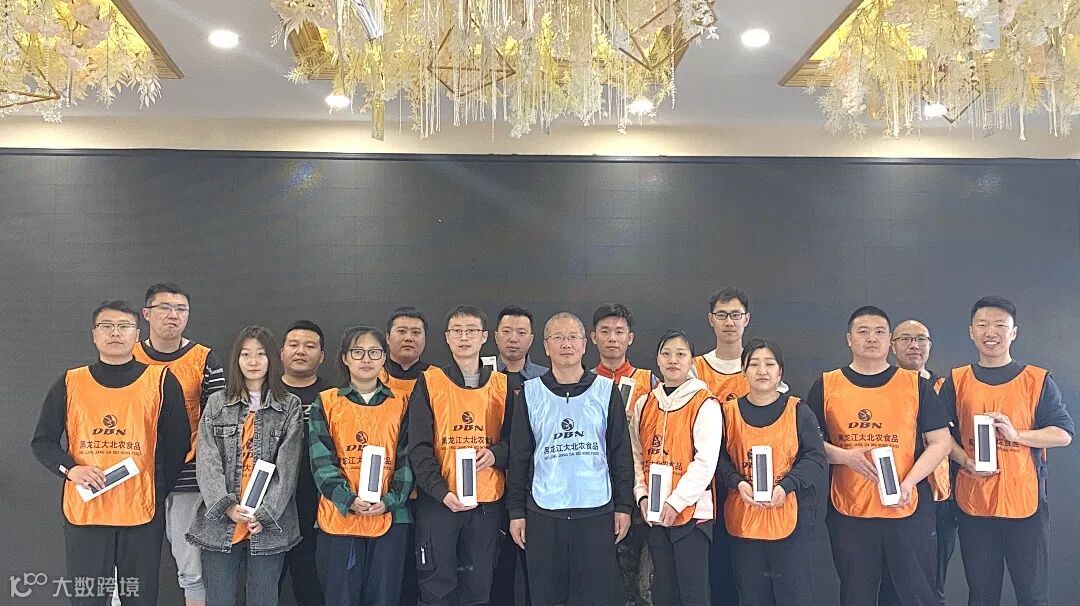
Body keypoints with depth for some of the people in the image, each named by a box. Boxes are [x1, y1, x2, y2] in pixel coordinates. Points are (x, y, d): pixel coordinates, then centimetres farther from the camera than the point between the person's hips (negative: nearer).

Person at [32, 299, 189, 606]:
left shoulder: (162, 381, 0)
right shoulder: (70, 383, 5)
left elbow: (177, 442, 3)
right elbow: (42, 441, 8)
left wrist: (158, 492, 1)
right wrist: (70, 469, -9)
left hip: (142, 512, -1)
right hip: (83, 511, 1)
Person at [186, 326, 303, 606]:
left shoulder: (290, 406, 2)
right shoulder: (217, 403, 7)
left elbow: (287, 467, -4)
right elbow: (207, 462, -1)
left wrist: (264, 515, -12)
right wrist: (227, 506, -13)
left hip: (269, 524, -1)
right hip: (219, 522, 1)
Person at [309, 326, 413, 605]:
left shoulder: (400, 404, 7)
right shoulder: (326, 403, 3)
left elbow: (407, 459, 3)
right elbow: (322, 461, -4)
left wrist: (389, 500, -12)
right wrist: (349, 500, -17)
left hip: (391, 517, 1)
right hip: (339, 517, -1)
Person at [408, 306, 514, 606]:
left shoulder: (502, 385, 7)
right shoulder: (429, 382, 0)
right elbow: (419, 447, -6)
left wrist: (496, 454, -13)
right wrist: (441, 491, -18)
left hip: (487, 501, 2)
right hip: (437, 500, -2)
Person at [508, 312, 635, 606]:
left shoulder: (606, 390, 3)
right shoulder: (530, 393, 4)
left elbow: (621, 452, 5)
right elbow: (519, 457, 6)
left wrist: (624, 505, 1)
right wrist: (516, 511, 3)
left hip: (597, 511, 0)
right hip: (543, 513, 1)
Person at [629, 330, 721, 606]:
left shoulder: (705, 404, -6)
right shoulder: (644, 404, 9)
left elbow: (705, 461, -13)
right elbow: (636, 456, 10)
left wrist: (675, 501, -17)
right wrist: (642, 495, -3)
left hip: (692, 511, -5)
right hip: (654, 513, 5)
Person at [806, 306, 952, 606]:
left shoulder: (916, 384, 5)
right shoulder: (826, 386, 4)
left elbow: (940, 441, 3)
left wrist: (909, 482, -11)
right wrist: (844, 456, -14)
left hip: (909, 511, 0)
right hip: (847, 513, 0)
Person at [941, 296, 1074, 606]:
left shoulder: (1037, 380, 1)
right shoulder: (956, 381, 6)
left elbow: (1064, 433, -1)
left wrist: (1016, 434, -17)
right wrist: (964, 460, -10)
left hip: (1025, 500, -1)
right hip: (973, 502, 2)